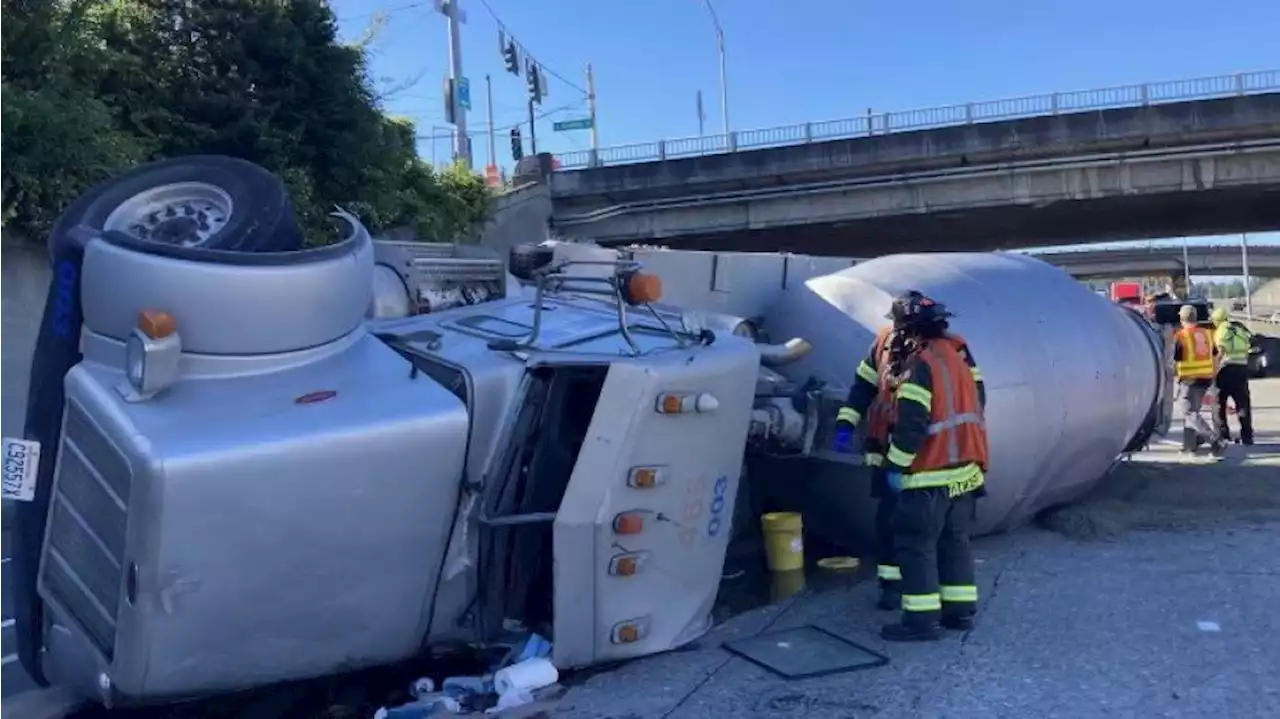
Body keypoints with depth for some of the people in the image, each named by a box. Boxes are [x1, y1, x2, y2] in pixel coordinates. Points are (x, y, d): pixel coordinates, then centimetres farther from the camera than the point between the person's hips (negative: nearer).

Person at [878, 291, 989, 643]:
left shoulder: (920, 364, -17)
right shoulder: (960, 355, 10)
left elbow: (911, 423, -21)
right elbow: (977, 402, 18)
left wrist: (895, 465, -13)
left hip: (931, 474, -9)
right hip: (966, 470, 9)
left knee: (916, 544, -2)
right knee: (954, 540, 17)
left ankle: (921, 619, 0)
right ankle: (960, 609, 23)